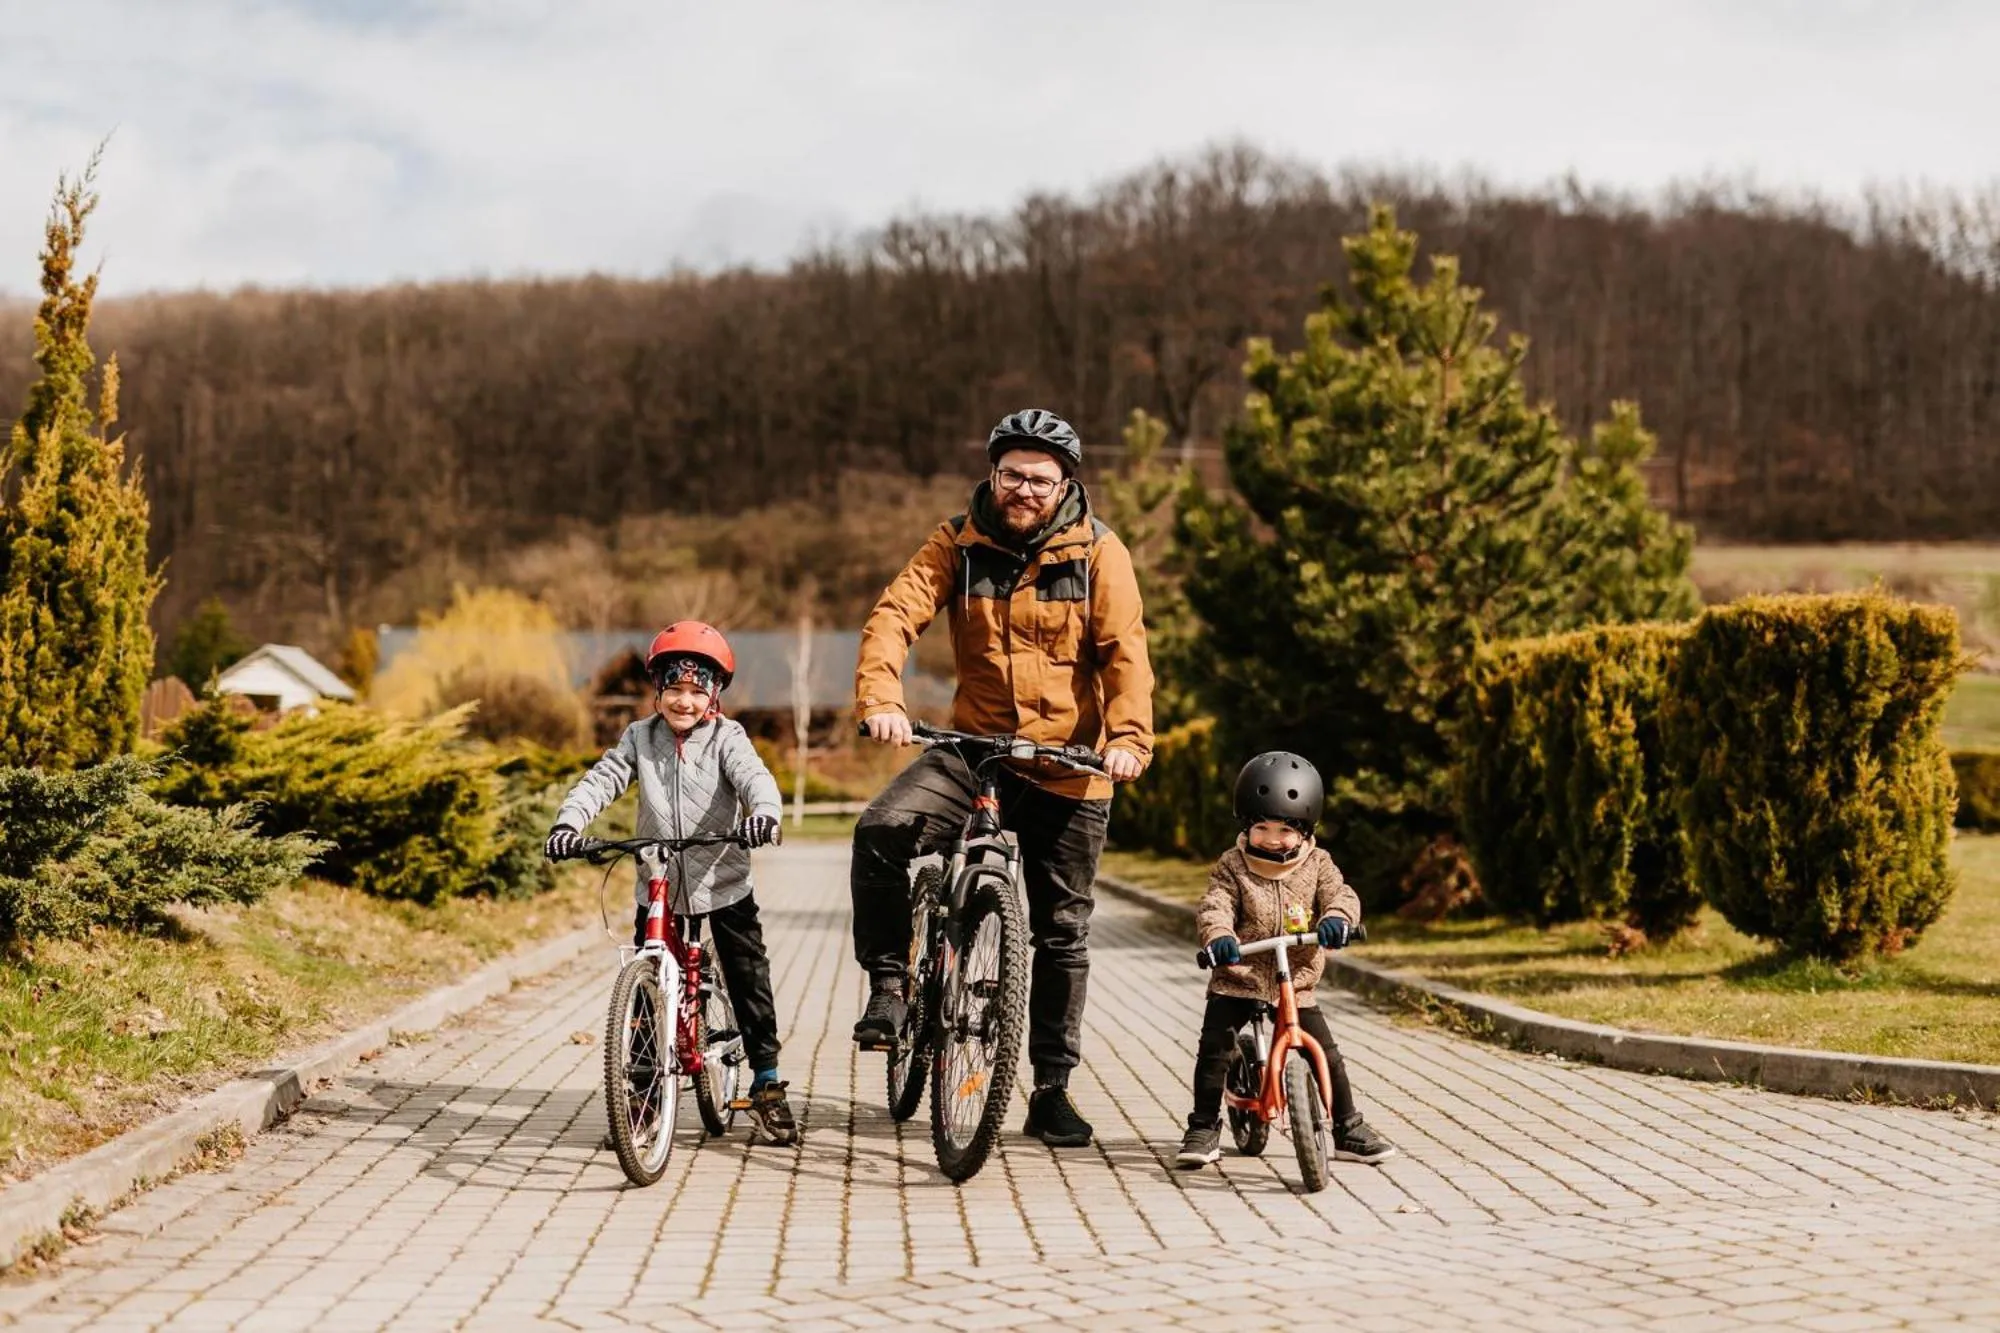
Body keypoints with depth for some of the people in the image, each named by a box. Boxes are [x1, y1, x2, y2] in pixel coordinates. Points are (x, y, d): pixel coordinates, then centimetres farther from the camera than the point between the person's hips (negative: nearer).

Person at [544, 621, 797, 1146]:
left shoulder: (726, 737, -4)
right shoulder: (640, 737, 3)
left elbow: (754, 776, -20)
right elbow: (602, 779, -6)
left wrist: (764, 811, -43)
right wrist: (569, 821, -25)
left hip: (723, 884, -2)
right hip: (659, 886, 2)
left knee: (749, 981, 1)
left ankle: (767, 1086, 13)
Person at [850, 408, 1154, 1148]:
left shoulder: (1098, 552, -3)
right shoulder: (958, 543, 0)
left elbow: (1125, 651, -11)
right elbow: (896, 615, -12)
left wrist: (1129, 736, -28)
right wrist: (880, 699, -31)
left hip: (1068, 766, 0)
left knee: (1062, 932, 8)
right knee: (881, 832, -27)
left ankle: (1052, 1090, 21)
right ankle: (888, 985, -9)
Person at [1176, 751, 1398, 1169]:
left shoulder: (1316, 863, 1)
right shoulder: (1233, 866, -4)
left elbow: (1341, 894, -11)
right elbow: (1214, 906, -17)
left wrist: (1337, 918, -35)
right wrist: (1219, 936, -39)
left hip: (1296, 982, 1)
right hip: (1236, 981, -1)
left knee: (1327, 1056, -1)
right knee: (1213, 1050, -8)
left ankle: (1349, 1130, 14)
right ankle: (1204, 1129, 7)